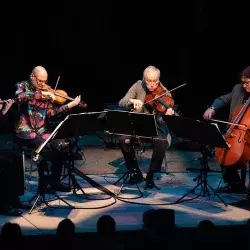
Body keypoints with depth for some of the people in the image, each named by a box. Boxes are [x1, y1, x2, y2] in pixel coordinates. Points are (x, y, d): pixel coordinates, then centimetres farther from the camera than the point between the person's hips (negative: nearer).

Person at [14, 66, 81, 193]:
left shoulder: (46, 92, 12)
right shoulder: (23, 86, -2)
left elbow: (51, 112, 5)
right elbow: (19, 98, -26)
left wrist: (71, 104, -3)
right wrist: (41, 93, -28)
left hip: (41, 131, 6)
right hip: (25, 131, -5)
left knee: (61, 145, -16)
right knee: (44, 146, -30)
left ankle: (54, 181, -4)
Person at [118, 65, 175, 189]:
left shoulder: (164, 93, -7)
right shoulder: (138, 86, -3)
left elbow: (169, 109, -15)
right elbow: (121, 103, -9)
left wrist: (171, 113, -41)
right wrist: (132, 101, -31)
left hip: (157, 126, -1)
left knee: (162, 142, -34)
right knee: (124, 139, -28)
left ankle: (151, 176, -12)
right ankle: (135, 172, -5)